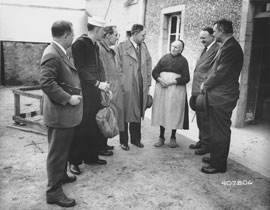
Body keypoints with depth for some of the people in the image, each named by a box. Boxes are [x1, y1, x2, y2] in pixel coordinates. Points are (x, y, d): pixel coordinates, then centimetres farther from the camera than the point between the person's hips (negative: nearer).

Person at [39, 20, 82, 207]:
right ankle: (54, 191, 13)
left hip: (66, 113, 10)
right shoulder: (52, 55, -20)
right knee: (57, 152, 0)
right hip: (59, 114, -10)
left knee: (63, 149, 23)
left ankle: (61, 175, 41)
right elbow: (46, 82, -27)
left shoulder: (60, 52, 12)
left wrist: (72, 96, 16)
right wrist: (67, 98, -23)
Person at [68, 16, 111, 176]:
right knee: (81, 127, -1)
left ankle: (91, 156, 26)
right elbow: (81, 69, -17)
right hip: (83, 93, -8)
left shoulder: (95, 46, 16)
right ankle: (74, 161, 13)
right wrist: (98, 83, -18)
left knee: (95, 125, 12)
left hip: (95, 93, 8)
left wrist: (103, 85, 2)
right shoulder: (80, 43, -11)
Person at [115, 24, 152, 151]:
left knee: (138, 114, 11)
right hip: (127, 87, -5)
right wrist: (122, 84, -12)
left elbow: (148, 64, 16)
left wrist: (148, 82, 10)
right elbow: (118, 67, -7)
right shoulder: (121, 47, -4)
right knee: (125, 114, 4)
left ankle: (136, 139, 25)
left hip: (141, 87, 5)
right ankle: (124, 141, 17)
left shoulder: (144, 47, 13)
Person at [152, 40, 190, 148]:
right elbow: (154, 72, 10)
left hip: (176, 89, -3)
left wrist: (172, 82, -14)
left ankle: (173, 138, 14)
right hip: (161, 88, 3)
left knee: (174, 113, 1)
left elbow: (186, 78, -5)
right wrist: (160, 80, -9)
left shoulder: (183, 60, 3)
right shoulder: (164, 57, 12)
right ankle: (161, 137, 15)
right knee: (161, 112, 4)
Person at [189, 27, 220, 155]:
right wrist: (195, 91, 15)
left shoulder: (217, 50, -14)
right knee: (200, 118, 18)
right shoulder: (205, 50, 17)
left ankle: (207, 145, 14)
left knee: (205, 119, 0)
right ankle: (201, 141, 31)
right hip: (198, 91, 9)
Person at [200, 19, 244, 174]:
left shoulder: (231, 47, -19)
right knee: (217, 130, 19)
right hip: (220, 96, 10)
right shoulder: (228, 46, 14)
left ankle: (219, 164, 14)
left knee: (220, 131, 1)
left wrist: (205, 85, -8)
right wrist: (207, 84, 5)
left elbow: (220, 73, -21)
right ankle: (216, 157, 34)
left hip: (222, 98, -10)